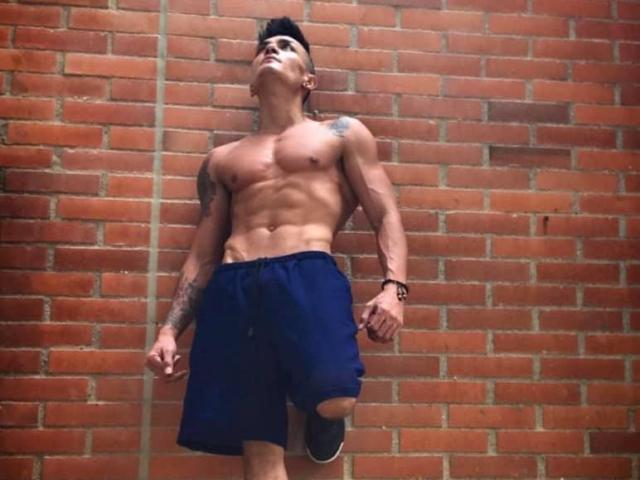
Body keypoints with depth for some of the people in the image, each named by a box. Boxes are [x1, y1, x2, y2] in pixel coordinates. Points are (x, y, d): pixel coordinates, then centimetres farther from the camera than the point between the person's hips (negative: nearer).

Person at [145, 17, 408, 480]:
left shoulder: (343, 133, 19)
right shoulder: (222, 160, 25)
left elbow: (386, 216, 10)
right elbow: (202, 256, 23)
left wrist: (393, 289, -8)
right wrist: (170, 329, 10)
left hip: (308, 274, -2)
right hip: (231, 290, 3)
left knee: (334, 398, -27)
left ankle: (321, 412, 11)